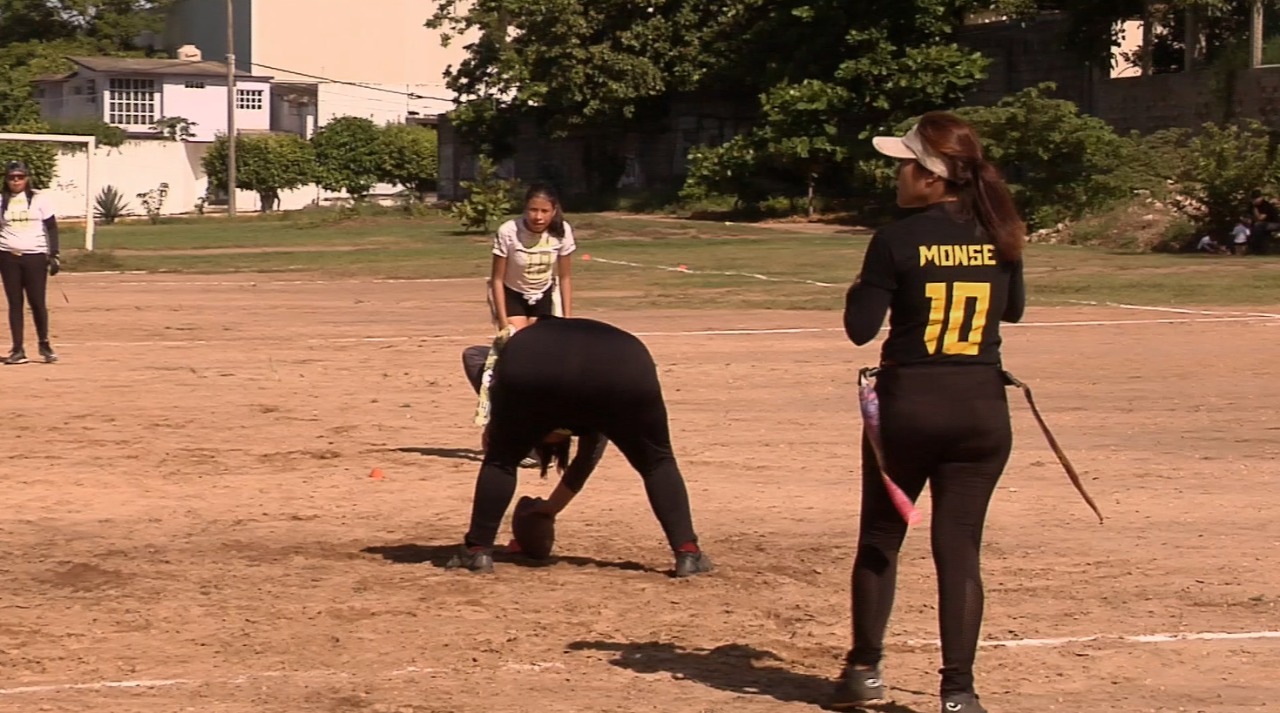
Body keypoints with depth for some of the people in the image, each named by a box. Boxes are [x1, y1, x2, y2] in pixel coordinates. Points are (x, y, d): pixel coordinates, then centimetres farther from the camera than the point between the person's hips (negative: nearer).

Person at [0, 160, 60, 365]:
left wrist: (54, 255, -4)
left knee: (38, 302, -3)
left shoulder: (39, 199, 1)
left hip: (35, 256, -1)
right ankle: (18, 349, 7)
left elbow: (51, 227, 3)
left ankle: (44, 345, 13)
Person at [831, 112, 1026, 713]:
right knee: (959, 545, 5)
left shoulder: (898, 241, -11)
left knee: (879, 537, 15)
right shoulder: (999, 237, 1)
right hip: (983, 409, 3)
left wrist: (862, 286, 9)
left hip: (908, 403, -3)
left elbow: (860, 327, -9)